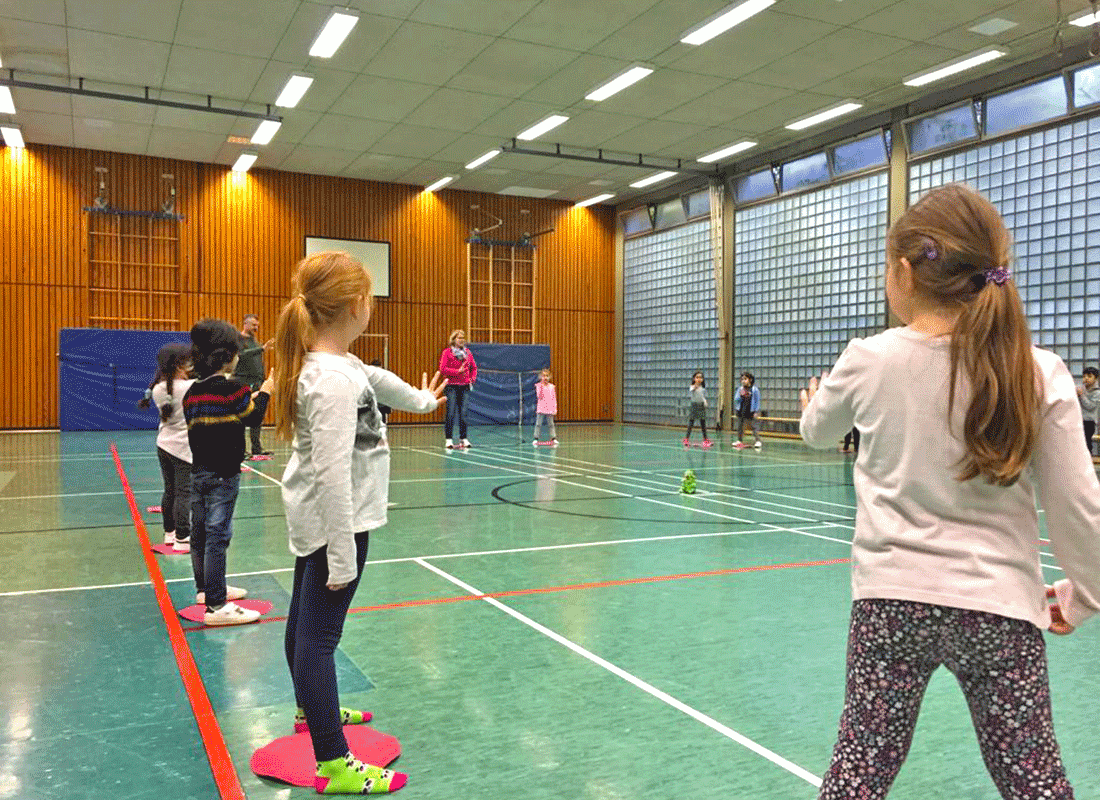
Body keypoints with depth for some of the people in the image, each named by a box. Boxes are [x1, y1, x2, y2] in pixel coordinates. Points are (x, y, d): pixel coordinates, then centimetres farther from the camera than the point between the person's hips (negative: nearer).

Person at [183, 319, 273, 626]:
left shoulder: (192, 392, 7)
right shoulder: (234, 388, -15)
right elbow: (254, 418, -3)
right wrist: (264, 393, 12)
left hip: (199, 471, 8)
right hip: (223, 473, -8)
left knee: (199, 532, 16)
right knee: (217, 534, -6)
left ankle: (206, 588, 32)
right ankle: (216, 606, -4)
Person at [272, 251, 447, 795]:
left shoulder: (326, 363, 4)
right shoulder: (335, 381, -26)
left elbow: (375, 380, 24)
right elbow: (332, 473, -29)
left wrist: (421, 399, 40)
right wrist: (343, 556, -26)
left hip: (312, 517, 11)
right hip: (335, 521, -11)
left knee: (305, 618, 24)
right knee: (320, 634, -3)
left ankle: (312, 709, 46)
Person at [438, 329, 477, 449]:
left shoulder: (467, 352, 11)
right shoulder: (447, 352, -2)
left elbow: (474, 367, 21)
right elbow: (442, 369, -9)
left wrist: (472, 379, 5)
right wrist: (458, 371, -15)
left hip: (464, 386, 4)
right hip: (452, 386, -4)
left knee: (463, 413, 4)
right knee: (451, 413, -6)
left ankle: (463, 438, 11)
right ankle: (448, 439, -1)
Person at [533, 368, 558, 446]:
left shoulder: (552, 387, 8)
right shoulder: (538, 386, 2)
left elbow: (554, 398, 10)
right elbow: (539, 396, -9)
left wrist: (555, 408, 4)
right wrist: (541, 387, -18)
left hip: (550, 409, 2)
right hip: (541, 408, -2)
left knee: (551, 424, 2)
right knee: (538, 424, -3)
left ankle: (554, 439, 3)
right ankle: (536, 439, 0)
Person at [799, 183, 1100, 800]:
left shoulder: (868, 362, -7)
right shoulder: (1041, 375, -8)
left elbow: (818, 432, 13)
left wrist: (816, 405, 37)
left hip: (891, 598, 0)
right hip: (1000, 608, 1)